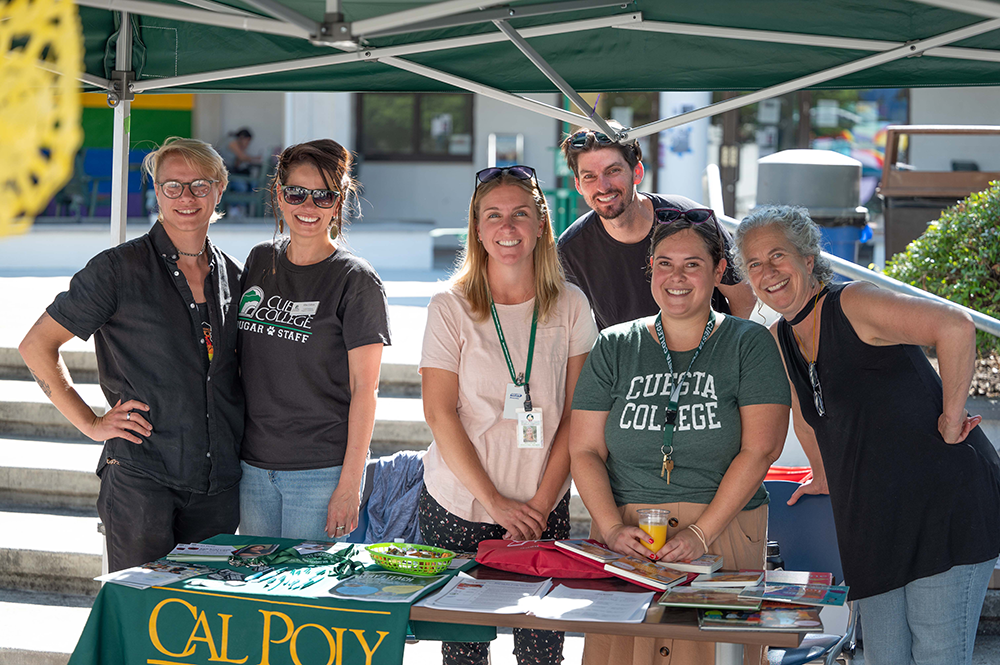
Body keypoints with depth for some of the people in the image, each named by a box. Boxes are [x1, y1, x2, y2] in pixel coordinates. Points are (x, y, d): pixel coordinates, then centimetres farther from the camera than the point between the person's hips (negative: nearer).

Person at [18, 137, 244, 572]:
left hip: (219, 484, 5)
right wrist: (92, 424, -6)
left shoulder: (232, 277, 11)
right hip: (140, 476, -4)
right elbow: (36, 346, -2)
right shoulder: (118, 269, -4)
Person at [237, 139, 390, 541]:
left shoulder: (355, 281, -7)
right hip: (254, 466, 5)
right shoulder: (260, 262, 9)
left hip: (322, 470, -5)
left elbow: (364, 390, -10)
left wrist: (350, 485, -14)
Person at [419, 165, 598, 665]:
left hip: (545, 511, 1)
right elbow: (440, 414, -7)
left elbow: (576, 415, 1)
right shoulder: (450, 308, -3)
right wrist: (495, 503, -12)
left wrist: (542, 502, -8)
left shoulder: (571, 307, 2)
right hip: (457, 509, -1)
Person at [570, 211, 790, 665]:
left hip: (724, 533, -2)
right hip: (625, 538, 2)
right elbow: (585, 450, 4)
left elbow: (759, 449, -7)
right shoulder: (614, 347, 8)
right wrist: (613, 529, -11)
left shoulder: (749, 344, 2)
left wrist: (701, 533, -14)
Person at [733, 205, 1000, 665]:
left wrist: (951, 417, -21)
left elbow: (955, 326, -27)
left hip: (946, 501, -8)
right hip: (875, 518, 8)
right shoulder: (779, 341, 11)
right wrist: (825, 475, 33)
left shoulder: (853, 305, -14)